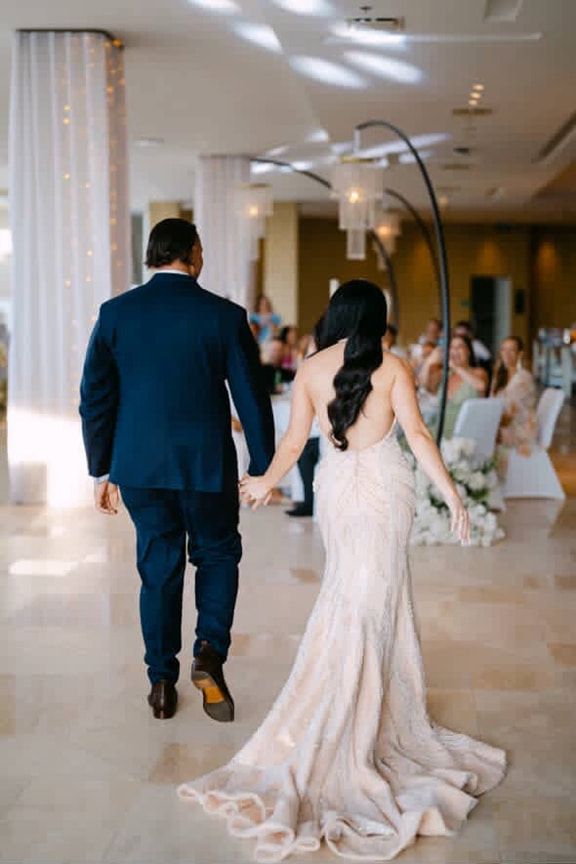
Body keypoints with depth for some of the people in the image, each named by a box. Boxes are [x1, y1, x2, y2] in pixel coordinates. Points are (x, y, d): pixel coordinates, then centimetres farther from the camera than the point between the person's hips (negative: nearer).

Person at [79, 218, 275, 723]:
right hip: (207, 464, -2)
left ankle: (162, 682, 18)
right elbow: (252, 397, -5)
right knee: (217, 556, 18)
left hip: (138, 467, 2)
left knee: (159, 568, 13)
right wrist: (263, 468, 4)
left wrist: (102, 469, 10)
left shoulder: (115, 313, -1)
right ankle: (210, 650, -2)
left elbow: (95, 398, 2)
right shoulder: (225, 316, -7)